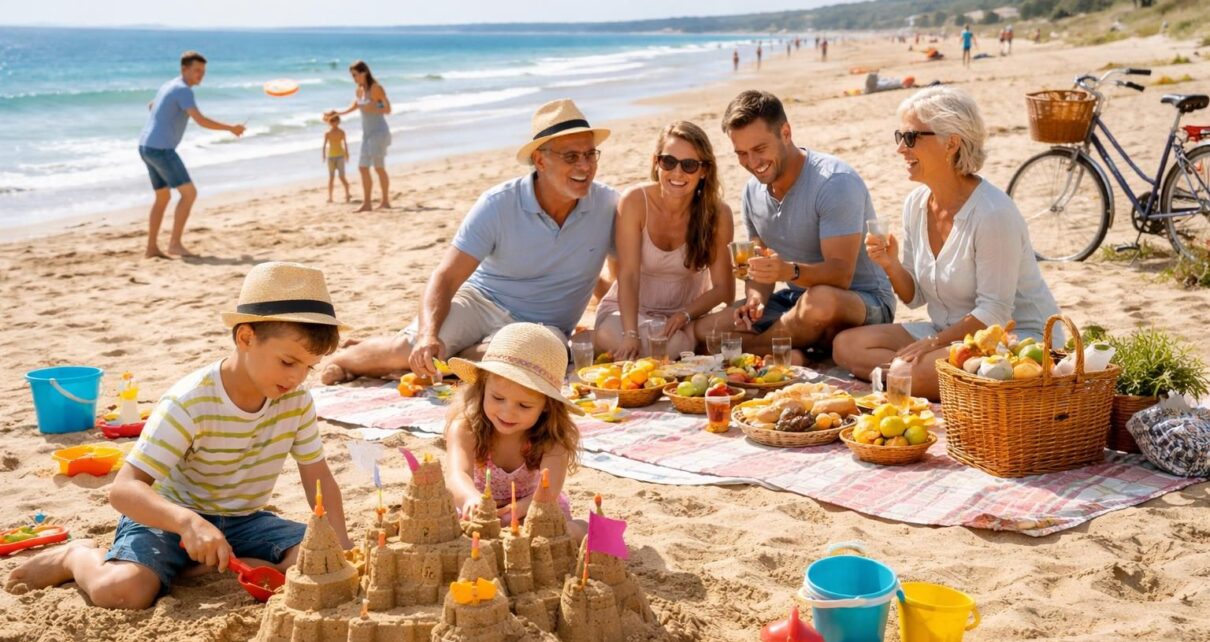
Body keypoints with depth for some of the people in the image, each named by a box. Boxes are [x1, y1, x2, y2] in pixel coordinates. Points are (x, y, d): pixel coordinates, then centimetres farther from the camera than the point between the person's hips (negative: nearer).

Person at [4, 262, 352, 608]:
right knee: (120, 590, -31)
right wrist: (187, 520, -50)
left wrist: (343, 547, -16)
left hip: (242, 520, 4)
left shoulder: (297, 400, -11)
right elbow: (124, 489, -31)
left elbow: (318, 477, -1)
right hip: (170, 516, -4)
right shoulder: (189, 403, -26)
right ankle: (79, 556, 4)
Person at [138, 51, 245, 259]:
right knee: (189, 193, -7)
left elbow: (151, 106, 39)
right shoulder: (183, 90, -12)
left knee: (163, 197, 16)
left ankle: (152, 248, 15)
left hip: (146, 147, 10)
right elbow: (201, 120, -20)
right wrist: (231, 128, -13)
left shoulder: (168, 86, 19)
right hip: (161, 149, -10)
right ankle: (175, 243, -8)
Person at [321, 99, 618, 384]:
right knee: (411, 349, -30)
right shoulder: (498, 204, -14)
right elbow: (446, 277, -19)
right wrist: (429, 335, -37)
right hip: (479, 301, -1)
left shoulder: (607, 205, -9)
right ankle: (345, 358, 5)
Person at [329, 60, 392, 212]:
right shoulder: (359, 90, 9)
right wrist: (338, 114, 19)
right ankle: (367, 202, 8)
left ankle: (386, 201, -3)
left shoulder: (376, 88, -12)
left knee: (379, 167, -9)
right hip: (367, 133, 8)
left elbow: (388, 109, -15)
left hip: (379, 131, -8)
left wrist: (372, 109, -26)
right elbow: (354, 106, 25)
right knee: (363, 168, 4)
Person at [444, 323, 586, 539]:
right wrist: (472, 499, -68)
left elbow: (548, 491, -37)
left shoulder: (552, 439, -24)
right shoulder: (466, 428, -27)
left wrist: (521, 508, -59)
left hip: (533, 510, 0)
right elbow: (457, 474, -44)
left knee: (577, 532, -27)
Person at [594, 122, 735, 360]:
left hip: (683, 316, 0)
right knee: (607, 336, -33)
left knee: (677, 343, -34)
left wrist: (684, 314, -26)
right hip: (629, 308, 0)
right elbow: (628, 275, -21)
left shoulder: (717, 213, -13)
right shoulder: (635, 201, -15)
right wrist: (631, 334, -33)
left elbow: (724, 288, -9)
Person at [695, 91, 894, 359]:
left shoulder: (835, 182, -20)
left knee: (821, 300, -42)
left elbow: (841, 274, -27)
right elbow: (761, 268, 10)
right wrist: (755, 298, -13)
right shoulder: (753, 191, 4)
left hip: (864, 300, -6)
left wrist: (790, 271, -45)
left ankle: (747, 351, -15)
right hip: (796, 298, 7)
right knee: (705, 330, -9)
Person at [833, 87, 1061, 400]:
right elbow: (916, 298, 9)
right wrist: (892, 266, -11)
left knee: (920, 373, -36)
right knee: (846, 345, -9)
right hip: (949, 332, 8)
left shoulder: (993, 213, -21)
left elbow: (993, 313, -20)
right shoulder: (915, 204, 2)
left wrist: (932, 343, -19)